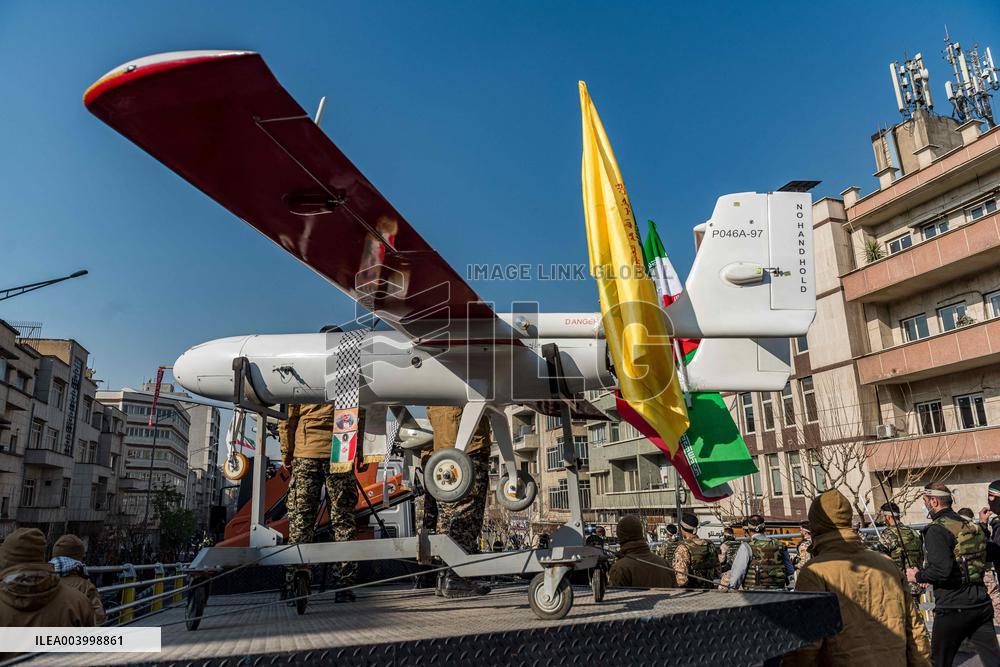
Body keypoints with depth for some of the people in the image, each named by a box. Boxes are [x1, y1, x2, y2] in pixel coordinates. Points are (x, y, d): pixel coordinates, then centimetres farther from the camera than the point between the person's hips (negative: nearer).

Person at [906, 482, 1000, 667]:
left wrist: (917, 576, -5)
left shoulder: (937, 530, -15)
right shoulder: (971, 526, 11)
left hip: (953, 608, -7)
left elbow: (941, 570, -25)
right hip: (981, 605, 7)